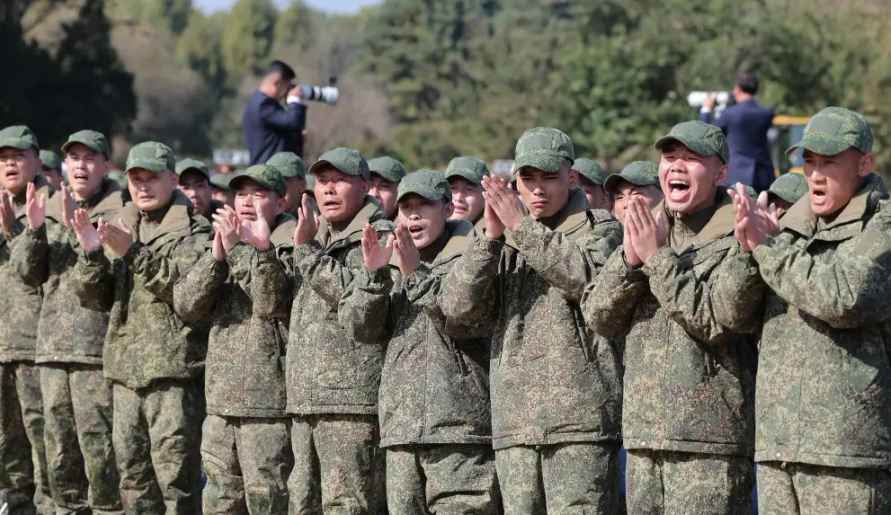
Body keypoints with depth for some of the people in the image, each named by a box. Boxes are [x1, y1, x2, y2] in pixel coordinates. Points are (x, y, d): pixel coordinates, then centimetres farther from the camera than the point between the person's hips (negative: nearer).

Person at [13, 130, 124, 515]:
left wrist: (77, 228, -21)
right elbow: (28, 272, 9)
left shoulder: (120, 209, -3)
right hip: (53, 345, 6)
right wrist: (34, 228, -7)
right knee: (60, 451, 11)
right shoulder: (51, 208, 15)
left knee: (99, 447, -7)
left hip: (97, 347, -6)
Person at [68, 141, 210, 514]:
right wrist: (91, 253, -7)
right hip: (126, 371, 6)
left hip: (173, 371, -6)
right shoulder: (121, 229, 17)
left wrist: (134, 253, -22)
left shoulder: (194, 231, -2)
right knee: (133, 474, 10)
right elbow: (91, 293, 12)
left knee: (174, 476, -8)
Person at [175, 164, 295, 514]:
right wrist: (216, 257, -13)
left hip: (270, 404, -7)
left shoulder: (290, 248, -3)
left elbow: (273, 306, -18)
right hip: (222, 404, 7)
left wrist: (262, 251, -25)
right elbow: (186, 305, 1)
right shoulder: (229, 245, 15)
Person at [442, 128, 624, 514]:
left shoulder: (600, 229, 7)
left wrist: (523, 228, -16)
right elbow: (458, 306, 4)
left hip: (580, 416, -5)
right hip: (515, 421, 5)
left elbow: (588, 276, -15)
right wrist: (491, 236, -8)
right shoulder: (503, 242, 19)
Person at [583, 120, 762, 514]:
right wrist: (629, 259, -9)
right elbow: (598, 317, 8)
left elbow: (717, 319, -17)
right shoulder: (649, 228, 15)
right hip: (644, 435, 7)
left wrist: (659, 258, -14)